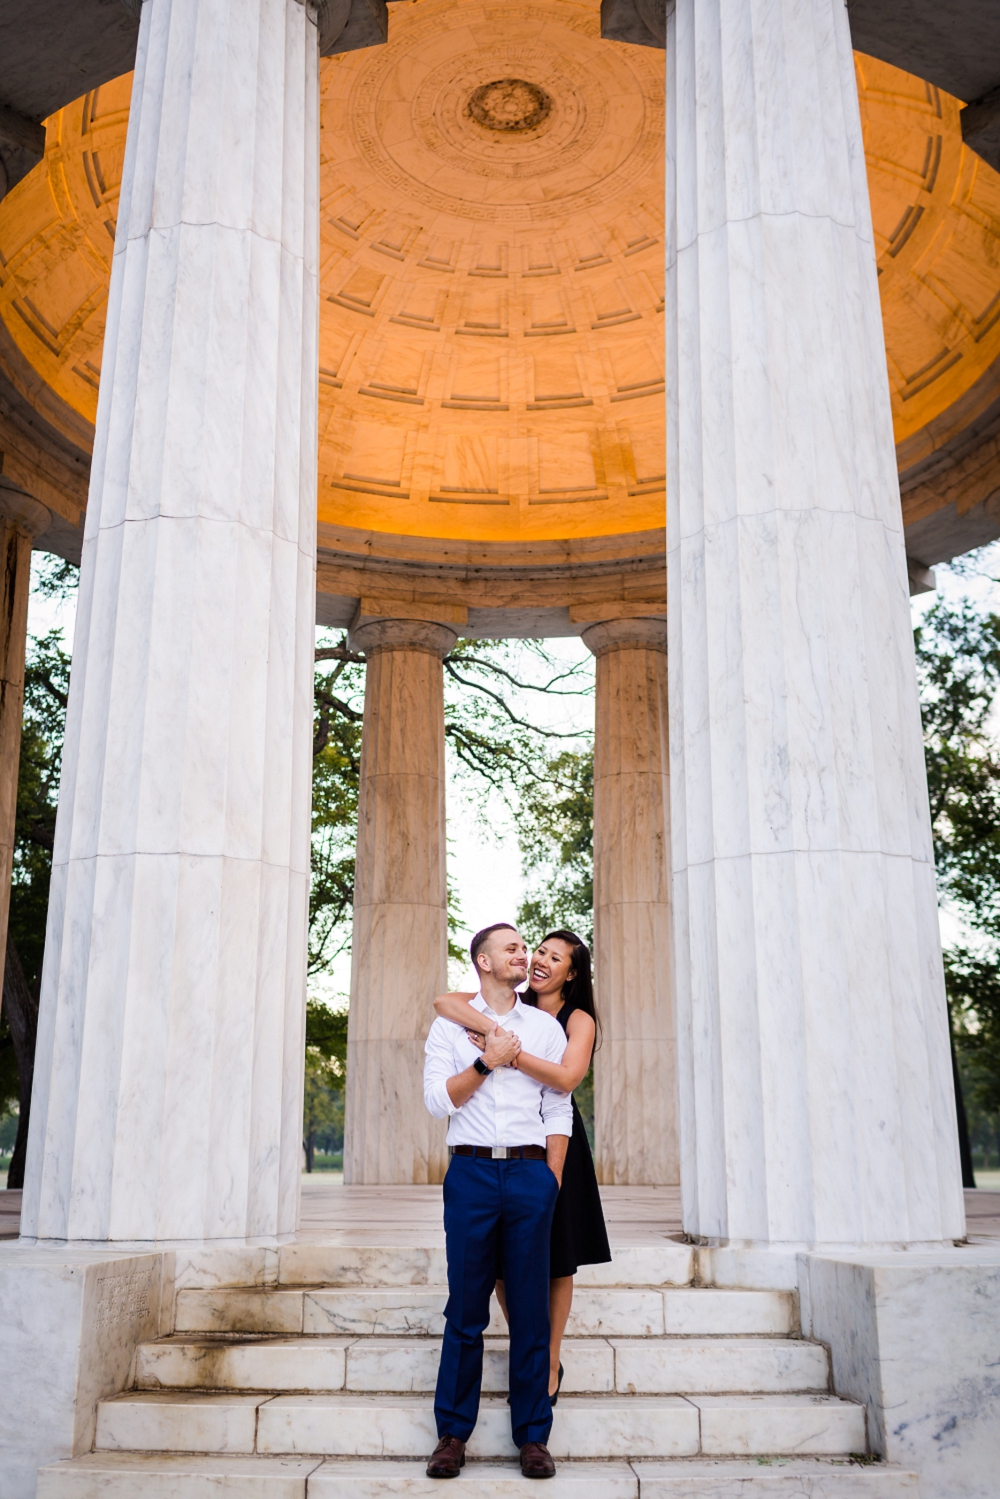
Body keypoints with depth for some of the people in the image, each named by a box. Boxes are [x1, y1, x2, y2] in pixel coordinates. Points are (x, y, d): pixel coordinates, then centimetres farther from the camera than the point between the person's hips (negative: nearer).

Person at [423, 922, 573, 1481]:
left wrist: (552, 1183, 1)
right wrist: (488, 1062, -10)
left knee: (531, 1308, 2)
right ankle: (453, 1433, 13)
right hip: (471, 1170, -1)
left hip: (531, 1171, 1)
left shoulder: (545, 1026, 12)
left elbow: (559, 1110, 9)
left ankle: (533, 1435, 12)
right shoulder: (450, 1023, 9)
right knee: (466, 1308, 2)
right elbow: (438, 1099, -1)